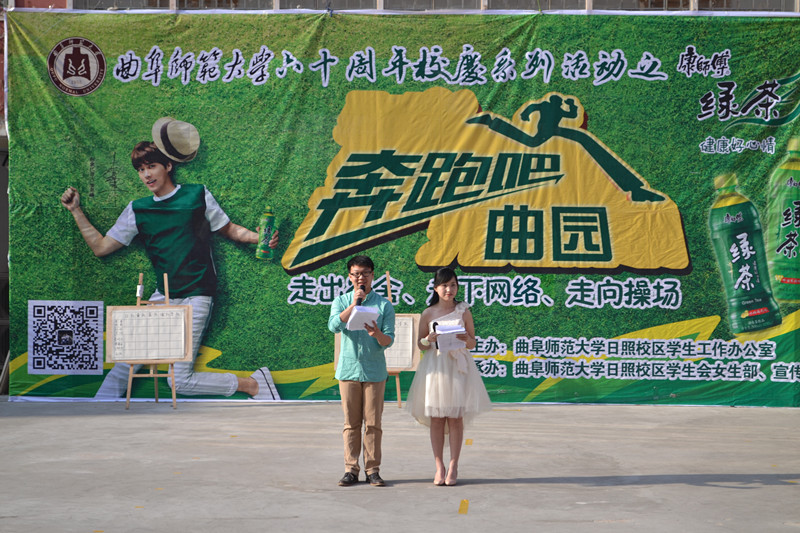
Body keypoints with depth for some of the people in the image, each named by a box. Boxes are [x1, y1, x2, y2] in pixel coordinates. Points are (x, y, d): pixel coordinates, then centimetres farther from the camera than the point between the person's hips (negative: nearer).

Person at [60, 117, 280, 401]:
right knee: (125, 365, -7)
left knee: (180, 382, -11)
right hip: (163, 297, 5)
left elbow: (229, 230, 10)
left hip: (196, 296, -5)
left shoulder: (197, 195, 2)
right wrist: (76, 211, 10)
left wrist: (259, 238, -8)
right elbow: (100, 247, 14)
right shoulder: (137, 210, 10)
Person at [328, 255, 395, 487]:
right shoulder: (341, 302, 7)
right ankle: (351, 469, 10)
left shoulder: (384, 304, 4)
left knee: (373, 423, 1)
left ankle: (372, 470, 8)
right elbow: (334, 325, -13)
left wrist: (378, 334, -24)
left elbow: (389, 340, -2)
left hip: (374, 370, -1)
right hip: (349, 369, 1)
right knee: (351, 423, 4)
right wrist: (354, 304, -20)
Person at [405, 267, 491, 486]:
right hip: (435, 367, 0)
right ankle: (439, 468, 10)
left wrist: (465, 339, -14)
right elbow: (420, 344, 10)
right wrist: (429, 340, -12)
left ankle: (453, 468, 7)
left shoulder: (464, 311, 5)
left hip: (458, 368, 0)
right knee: (436, 419, 2)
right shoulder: (428, 314, 4)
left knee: (456, 418, 0)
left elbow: (472, 343, 8)